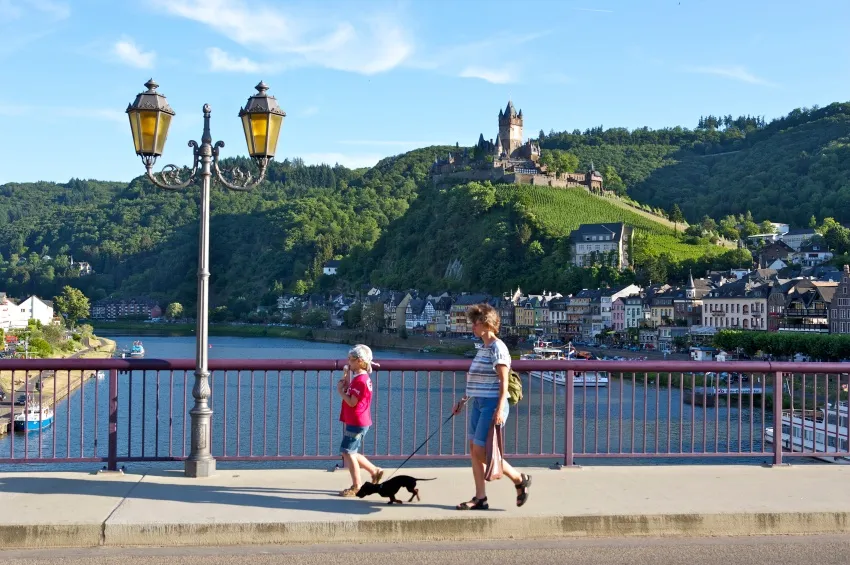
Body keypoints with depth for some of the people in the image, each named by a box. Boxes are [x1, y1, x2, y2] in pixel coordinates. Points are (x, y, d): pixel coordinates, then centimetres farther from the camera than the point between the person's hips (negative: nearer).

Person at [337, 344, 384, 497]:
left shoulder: (360, 380, -19)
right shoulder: (362, 378, 14)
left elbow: (352, 402, -23)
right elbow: (350, 395, 12)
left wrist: (340, 390, -11)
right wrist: (346, 377, 4)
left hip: (356, 423, -10)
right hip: (358, 422, 10)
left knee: (347, 452, -5)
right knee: (351, 453, 17)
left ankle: (356, 486, 1)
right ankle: (375, 471, 23)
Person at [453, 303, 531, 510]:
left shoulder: (497, 348, -13)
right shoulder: (483, 348, 14)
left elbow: (503, 382, -18)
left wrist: (499, 410, -24)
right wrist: (464, 400, 21)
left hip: (492, 405, -9)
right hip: (478, 404, 9)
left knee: (481, 452, -9)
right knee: (474, 451, 7)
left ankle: (520, 479, 6)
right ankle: (480, 498, 12)